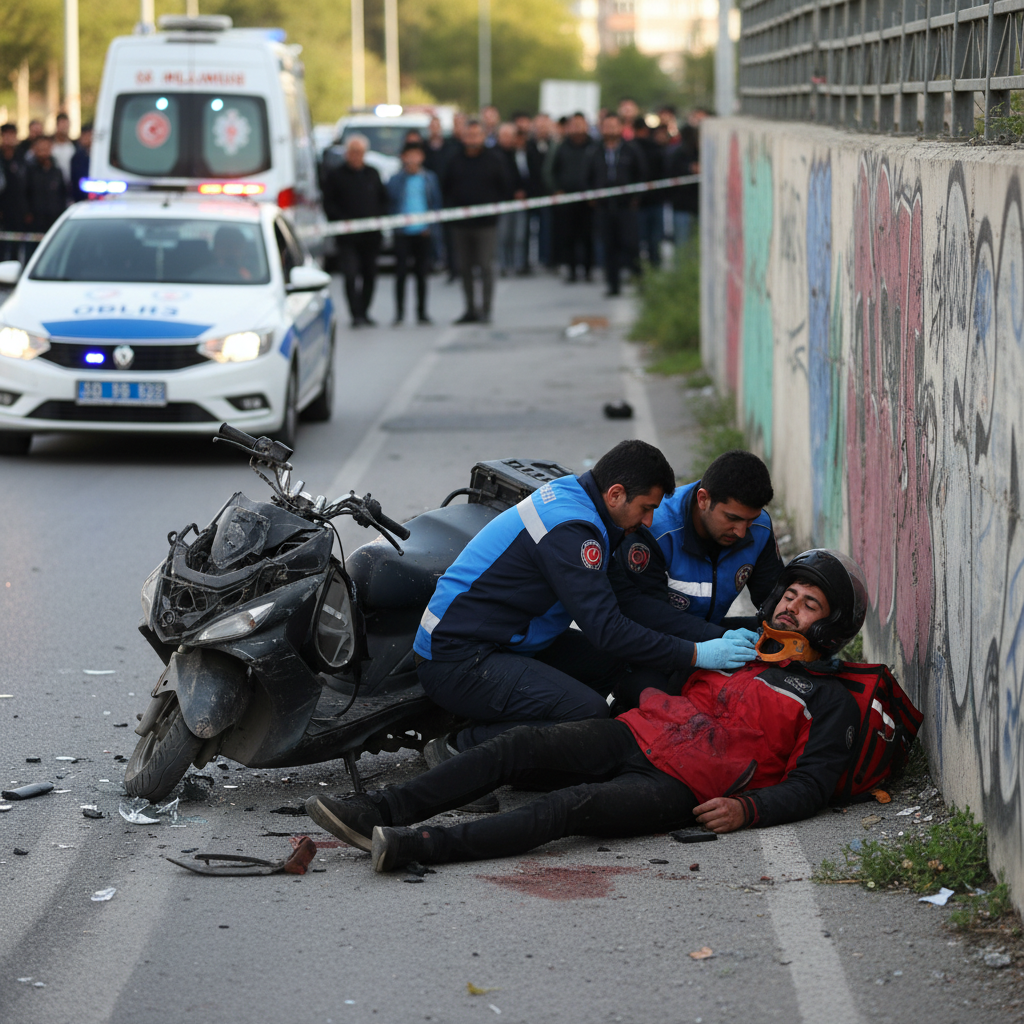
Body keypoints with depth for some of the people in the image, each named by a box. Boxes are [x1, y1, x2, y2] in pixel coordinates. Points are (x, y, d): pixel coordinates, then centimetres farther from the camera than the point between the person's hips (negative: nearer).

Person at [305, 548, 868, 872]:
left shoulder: (830, 699, 13)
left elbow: (811, 785, 0)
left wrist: (747, 809, -14)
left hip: (683, 787, -6)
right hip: (634, 736, 6)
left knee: (576, 805, -34)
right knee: (520, 745, -20)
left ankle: (423, 845, -51)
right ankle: (380, 809, -32)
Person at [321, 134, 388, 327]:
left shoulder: (372, 173, 14)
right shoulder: (335, 174, 1)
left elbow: (384, 200, 19)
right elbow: (329, 204, -2)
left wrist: (378, 217, 1)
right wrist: (343, 221, -13)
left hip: (371, 236, 4)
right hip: (347, 236, -4)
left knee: (369, 275, 8)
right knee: (351, 274, -14)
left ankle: (364, 312, 21)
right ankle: (356, 314, -14)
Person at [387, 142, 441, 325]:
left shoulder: (430, 178, 9)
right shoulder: (395, 180, 2)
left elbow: (436, 203, 11)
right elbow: (389, 202, 3)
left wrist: (430, 224, 0)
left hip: (423, 233, 2)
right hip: (403, 233, -2)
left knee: (422, 274, 6)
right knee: (401, 272, -5)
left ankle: (422, 312, 13)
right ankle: (399, 311, 2)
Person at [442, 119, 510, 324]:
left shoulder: (494, 159, 1)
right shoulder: (455, 161, 9)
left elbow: (504, 188, 3)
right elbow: (446, 189, 14)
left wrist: (494, 206, -4)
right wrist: (451, 207, 2)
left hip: (486, 223, -3)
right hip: (461, 224, 3)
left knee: (486, 267, -5)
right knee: (464, 268, 6)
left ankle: (485, 309, 0)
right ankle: (470, 309, 14)